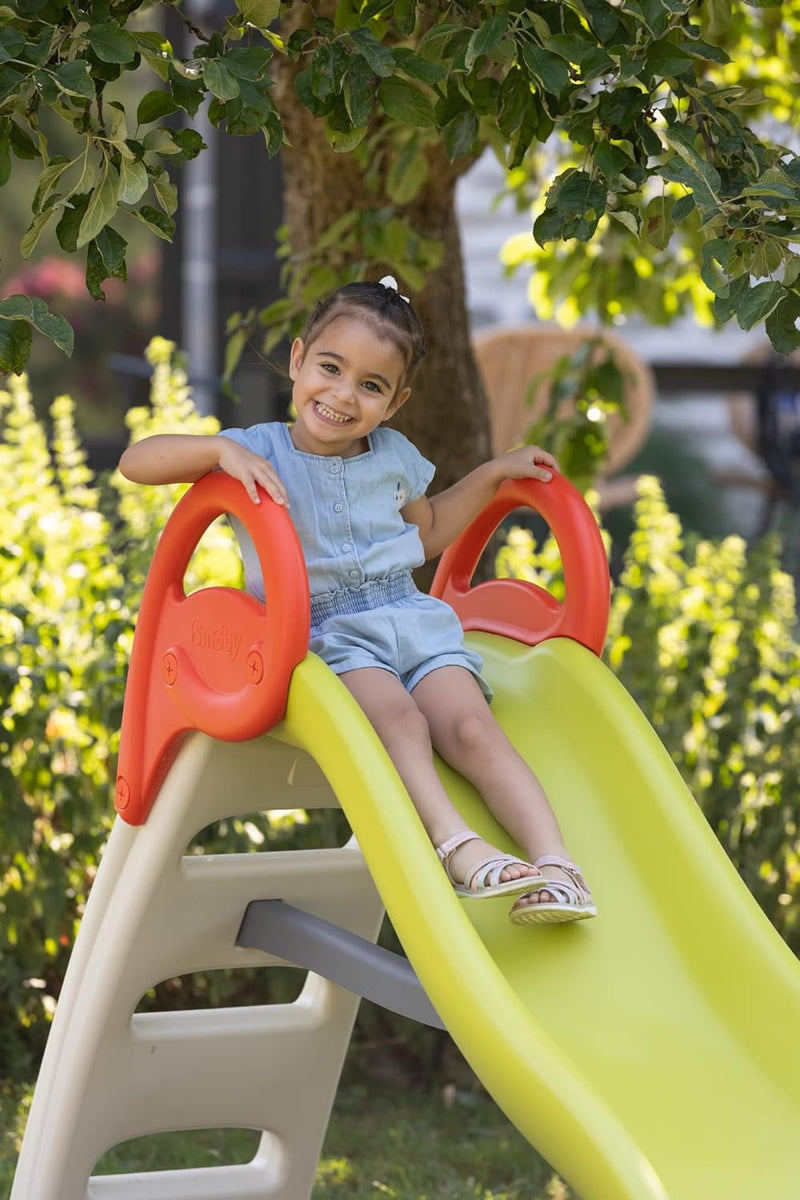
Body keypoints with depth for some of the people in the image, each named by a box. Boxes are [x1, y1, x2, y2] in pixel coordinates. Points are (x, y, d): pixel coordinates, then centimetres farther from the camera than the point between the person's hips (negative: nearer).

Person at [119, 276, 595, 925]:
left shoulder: (395, 457, 15)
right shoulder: (260, 452, -1)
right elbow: (136, 461, -12)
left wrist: (493, 474, 28)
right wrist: (221, 451, -27)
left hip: (413, 621, 4)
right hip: (322, 632, -4)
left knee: (469, 726, -23)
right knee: (397, 718, -35)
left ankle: (555, 861, -34)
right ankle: (456, 844, -46)